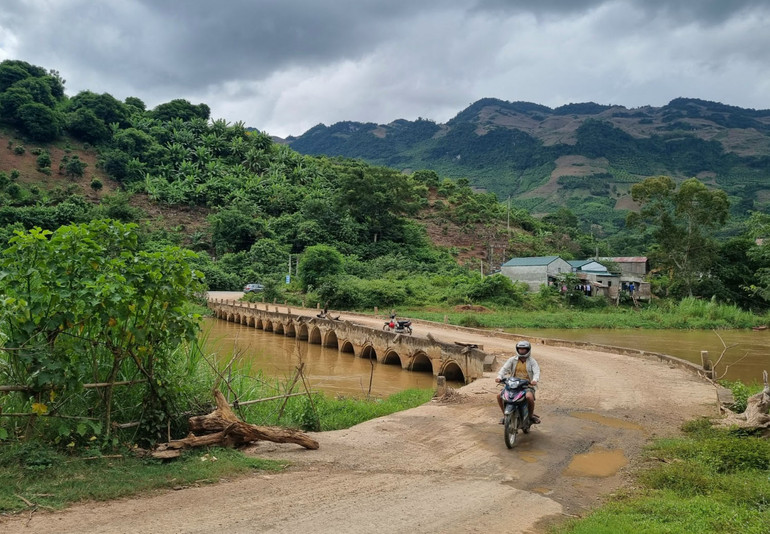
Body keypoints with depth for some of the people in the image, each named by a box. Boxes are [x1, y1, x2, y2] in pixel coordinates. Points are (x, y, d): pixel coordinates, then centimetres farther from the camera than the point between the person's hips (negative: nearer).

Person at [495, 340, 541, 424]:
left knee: (529, 397, -35)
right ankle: (505, 414, 8)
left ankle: (531, 414, -6)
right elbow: (504, 368, -4)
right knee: (499, 396, -14)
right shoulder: (513, 359, 9)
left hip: (527, 385, -3)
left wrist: (535, 380, -34)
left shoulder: (532, 361, 4)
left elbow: (536, 371, -11)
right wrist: (499, 376, -25)